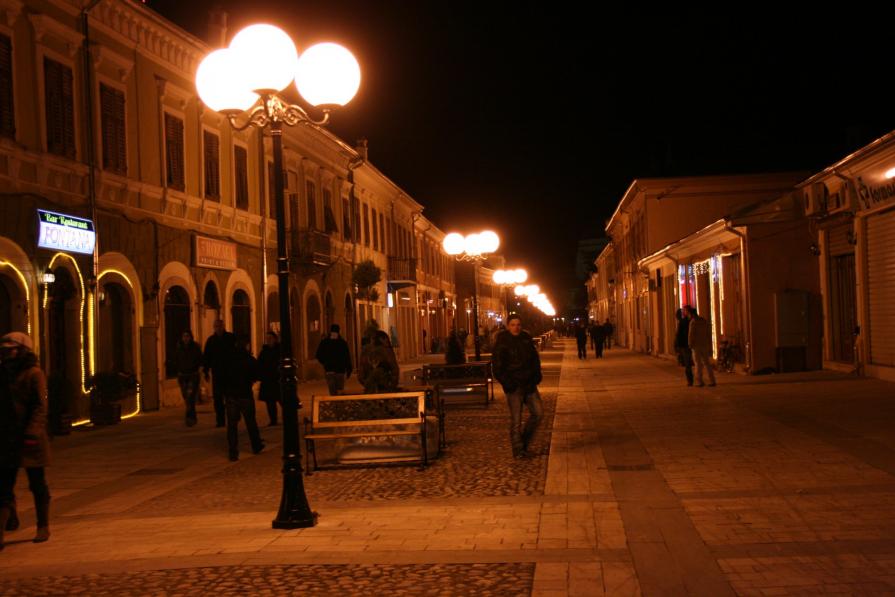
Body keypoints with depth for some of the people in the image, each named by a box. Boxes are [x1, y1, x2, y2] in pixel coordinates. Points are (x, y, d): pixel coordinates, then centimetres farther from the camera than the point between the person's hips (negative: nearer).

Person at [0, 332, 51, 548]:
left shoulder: (34, 373, -7)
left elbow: (40, 406, -13)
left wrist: (32, 432, -23)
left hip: (30, 440, -5)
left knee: (37, 484, 6)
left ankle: (43, 527, 18)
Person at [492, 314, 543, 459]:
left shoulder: (527, 339, 8)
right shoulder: (502, 343, -7)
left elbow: (535, 359, 18)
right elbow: (497, 366, -7)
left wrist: (536, 376, 7)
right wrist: (506, 383, -13)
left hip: (529, 385, 5)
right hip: (513, 387, -5)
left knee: (538, 412, 1)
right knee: (516, 419, -2)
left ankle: (525, 441, 19)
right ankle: (518, 450, 7)